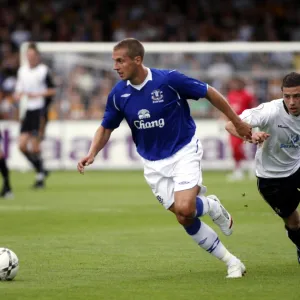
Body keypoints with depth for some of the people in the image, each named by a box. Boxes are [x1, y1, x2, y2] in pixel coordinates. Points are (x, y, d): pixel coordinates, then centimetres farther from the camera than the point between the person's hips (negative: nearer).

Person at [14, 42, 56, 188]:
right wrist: (18, 94, -5)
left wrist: (37, 94, -16)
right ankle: (40, 170, 16)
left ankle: (40, 177, 2)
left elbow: (52, 90, -3)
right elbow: (19, 90, 18)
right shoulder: (22, 71, 11)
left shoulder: (44, 70, -6)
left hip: (40, 110, -6)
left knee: (35, 146, -9)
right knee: (22, 145, -1)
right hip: (29, 110, 6)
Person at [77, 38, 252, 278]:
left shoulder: (169, 79, -20)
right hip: (154, 164, 4)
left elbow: (210, 93, -8)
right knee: (185, 219, -1)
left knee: (185, 209, -23)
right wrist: (92, 154, -10)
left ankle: (212, 206, 13)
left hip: (184, 150, -4)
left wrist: (237, 122, -1)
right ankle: (231, 261, 14)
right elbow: (106, 128, 8)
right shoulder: (118, 94, -6)